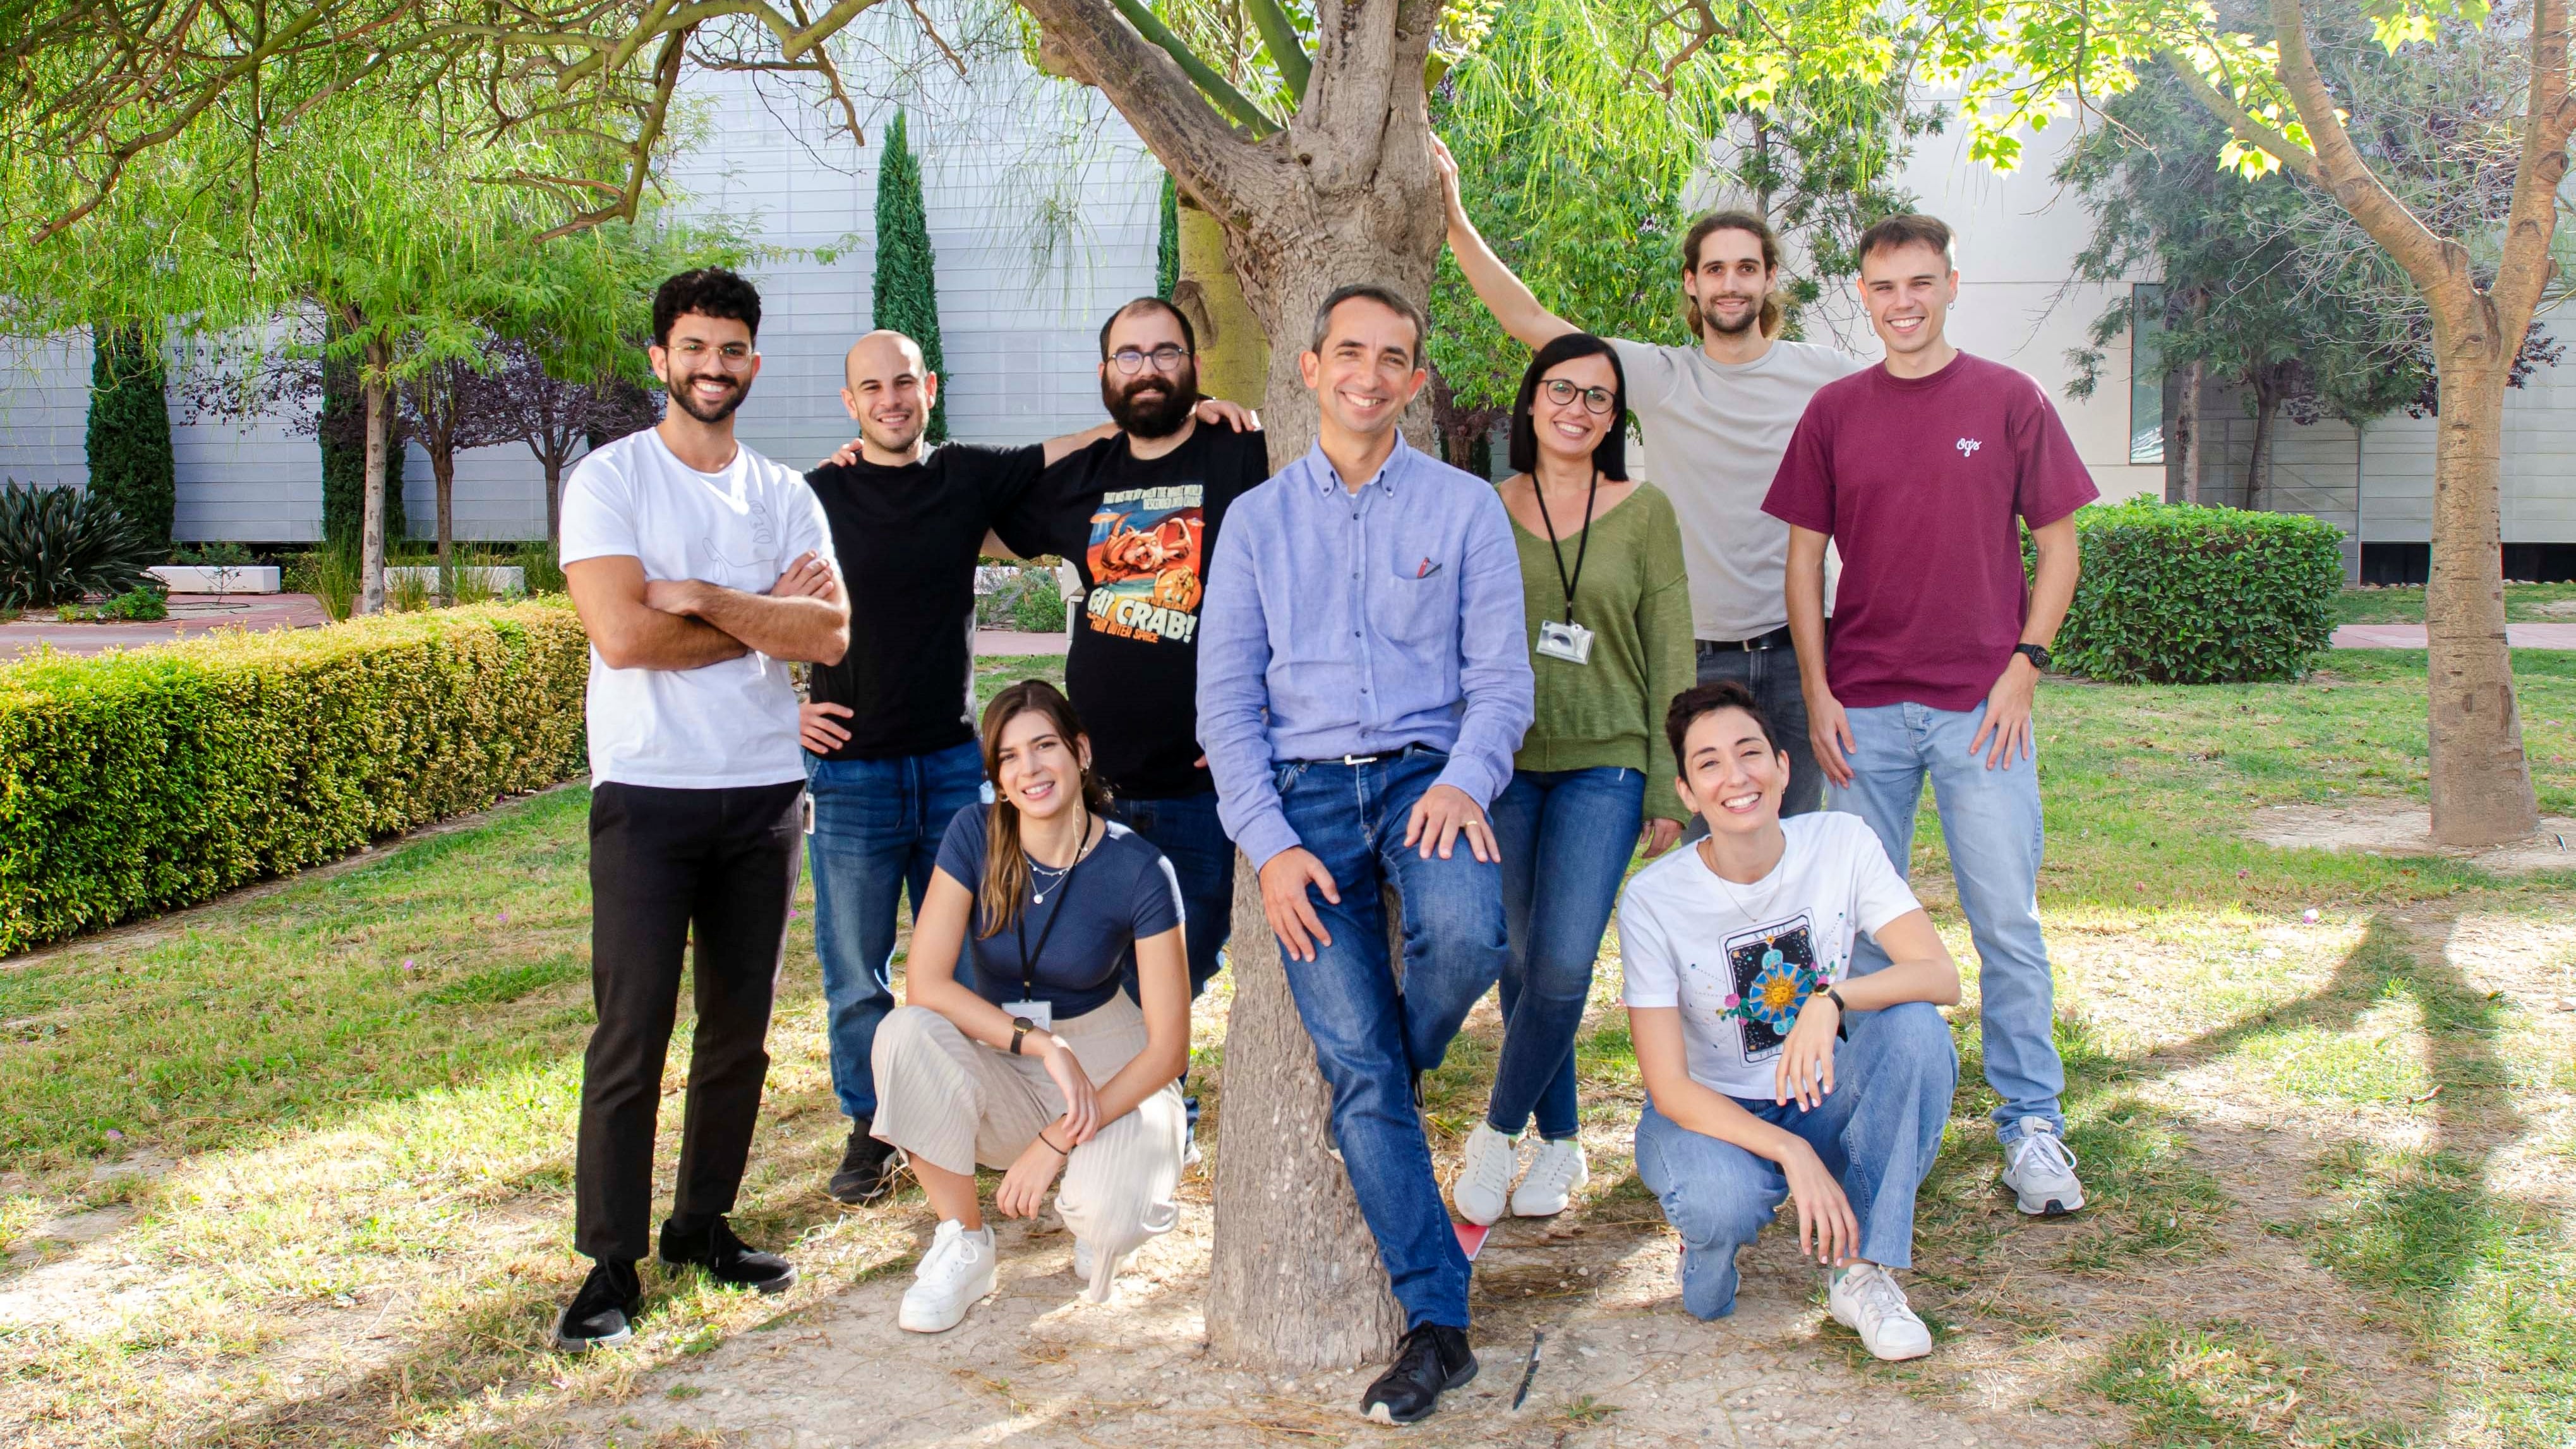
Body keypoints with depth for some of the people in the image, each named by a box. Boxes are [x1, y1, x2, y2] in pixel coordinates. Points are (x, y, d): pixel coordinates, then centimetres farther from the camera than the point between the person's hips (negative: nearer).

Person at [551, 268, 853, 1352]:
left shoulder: (786, 496, 10)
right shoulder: (608, 480, -2)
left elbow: (830, 635, -5)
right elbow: (624, 634, -16)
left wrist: (704, 598, -14)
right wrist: (765, 616, -6)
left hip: (765, 792, 4)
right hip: (646, 793, -4)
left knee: (741, 1029, 10)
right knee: (630, 1036, -4)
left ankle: (704, 1223, 24)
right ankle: (611, 1264, 5)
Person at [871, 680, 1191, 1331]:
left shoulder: (1138, 870, -16)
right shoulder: (975, 835, -11)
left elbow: (1168, 1046, -15)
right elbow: (924, 983, -18)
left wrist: (1057, 1142, -23)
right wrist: (1044, 1044, -29)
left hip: (1111, 1067, -2)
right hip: (999, 1068, 2)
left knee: (1109, 1220, -33)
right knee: (905, 1034, -30)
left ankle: (1094, 1200, 8)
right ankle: (963, 1246, -11)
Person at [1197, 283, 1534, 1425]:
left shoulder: (1466, 507, 9)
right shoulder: (1257, 520, 12)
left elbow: (1500, 675, 5)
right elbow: (1225, 700, 8)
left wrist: (1465, 779, -15)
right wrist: (1268, 844, -5)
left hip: (1424, 769, 0)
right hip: (1304, 790, 1)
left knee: (1467, 936, -33)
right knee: (1354, 1060, -10)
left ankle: (1382, 1081, 4)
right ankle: (1436, 1325, -1)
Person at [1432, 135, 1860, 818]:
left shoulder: (1824, 374, 2)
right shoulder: (1658, 377, 1)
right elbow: (1528, 320, -2)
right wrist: (1455, 222, -8)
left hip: (1797, 653, 0)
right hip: (1698, 654, 0)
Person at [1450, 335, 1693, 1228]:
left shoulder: (1644, 514, 2)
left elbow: (1670, 657, 2)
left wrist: (1669, 791, -1)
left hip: (1604, 762, -2)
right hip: (1504, 761, 2)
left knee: (1564, 962, -12)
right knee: (1522, 958, 6)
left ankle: (1499, 1131, 7)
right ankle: (1560, 1143, 22)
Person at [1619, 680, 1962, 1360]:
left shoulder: (1841, 844, -11)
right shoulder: (1654, 899, -17)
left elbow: (1941, 975, -20)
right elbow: (1668, 1086, -19)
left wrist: (1834, 1000, -39)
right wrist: (1792, 1153, -33)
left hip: (1821, 1101, 3)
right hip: (1712, 1113, -2)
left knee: (1916, 1025, -28)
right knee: (1724, 1203, -37)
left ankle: (1862, 1271, -17)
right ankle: (1708, 1237, 3)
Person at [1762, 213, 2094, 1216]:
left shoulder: (2007, 400, 3)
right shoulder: (1833, 412, 7)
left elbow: (2057, 545, 5)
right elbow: (1804, 559, 8)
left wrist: (2024, 666, -6)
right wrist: (1817, 695, 0)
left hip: (1980, 706, -1)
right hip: (1863, 710, 2)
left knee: (2008, 923, -1)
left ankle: (2031, 1124, 10)